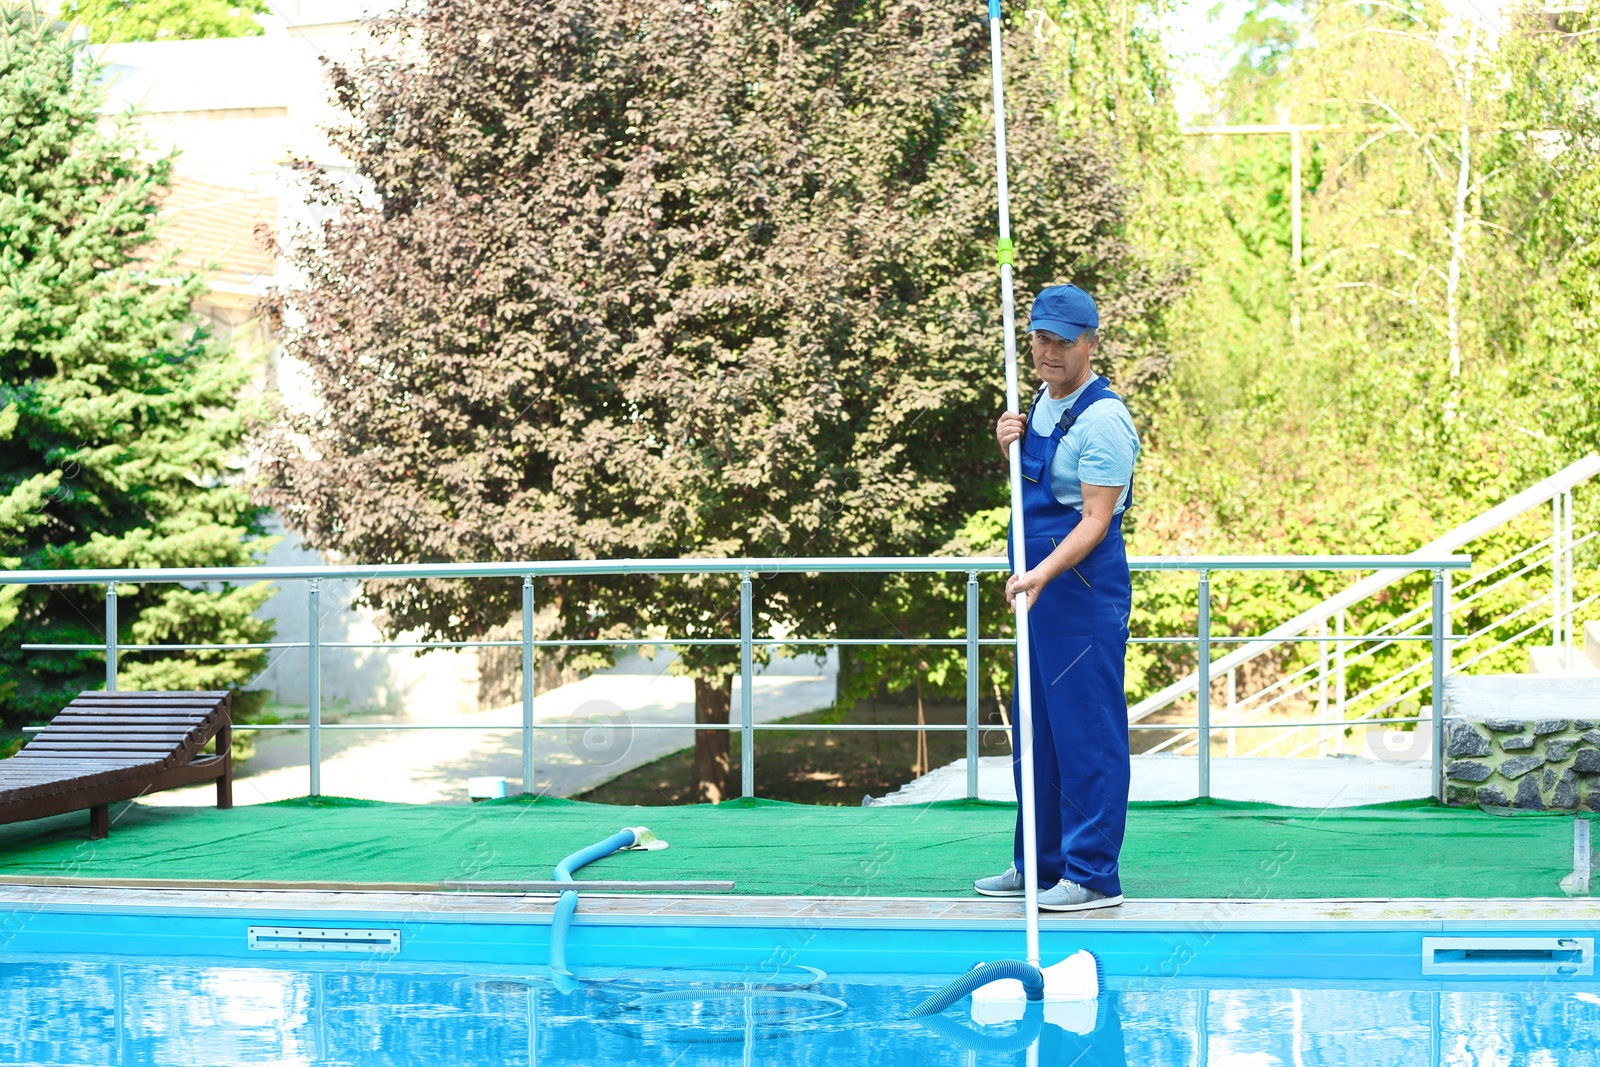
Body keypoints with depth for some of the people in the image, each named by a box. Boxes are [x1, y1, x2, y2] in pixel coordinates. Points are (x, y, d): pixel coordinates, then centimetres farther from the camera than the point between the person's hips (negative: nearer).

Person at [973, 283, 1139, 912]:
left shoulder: (1103, 419, -15)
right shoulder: (1044, 401, 14)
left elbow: (1095, 519, -19)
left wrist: (1042, 573, -31)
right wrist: (1010, 449, 6)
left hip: (1084, 587, -10)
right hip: (1039, 585, 10)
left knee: (1087, 733, -6)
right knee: (1034, 731, 14)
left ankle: (1092, 877, -2)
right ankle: (1037, 865, 23)